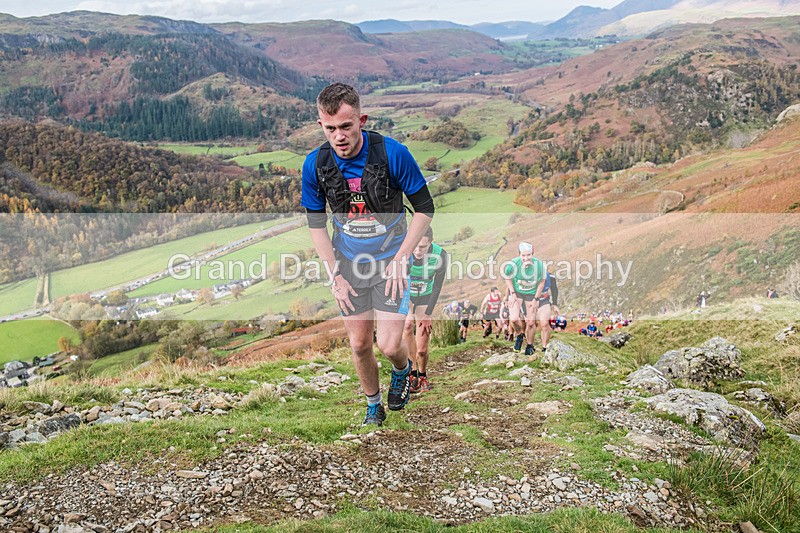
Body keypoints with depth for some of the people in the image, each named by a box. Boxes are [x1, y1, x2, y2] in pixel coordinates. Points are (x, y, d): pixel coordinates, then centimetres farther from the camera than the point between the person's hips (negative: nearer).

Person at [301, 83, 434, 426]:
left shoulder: (392, 153, -21)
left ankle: (402, 370, 29)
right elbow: (316, 223, 1)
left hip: (391, 260, -2)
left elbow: (424, 208, -10)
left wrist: (400, 260, -14)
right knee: (359, 344, 8)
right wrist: (334, 276, -4)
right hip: (348, 263, 3)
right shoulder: (315, 164, -12)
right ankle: (374, 407, 34)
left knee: (389, 346, -9)